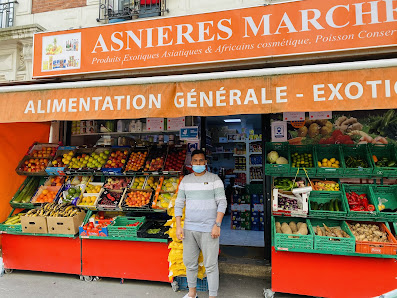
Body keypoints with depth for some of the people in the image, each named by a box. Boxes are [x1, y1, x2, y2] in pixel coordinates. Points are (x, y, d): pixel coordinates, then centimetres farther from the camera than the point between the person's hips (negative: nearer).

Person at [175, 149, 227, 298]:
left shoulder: (214, 179, -3)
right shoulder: (185, 180, 8)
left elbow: (222, 202, -6)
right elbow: (179, 204, 10)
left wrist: (217, 225, -14)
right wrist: (178, 226, 3)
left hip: (208, 229, -4)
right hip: (189, 228, 4)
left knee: (210, 265, 1)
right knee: (189, 263, 16)